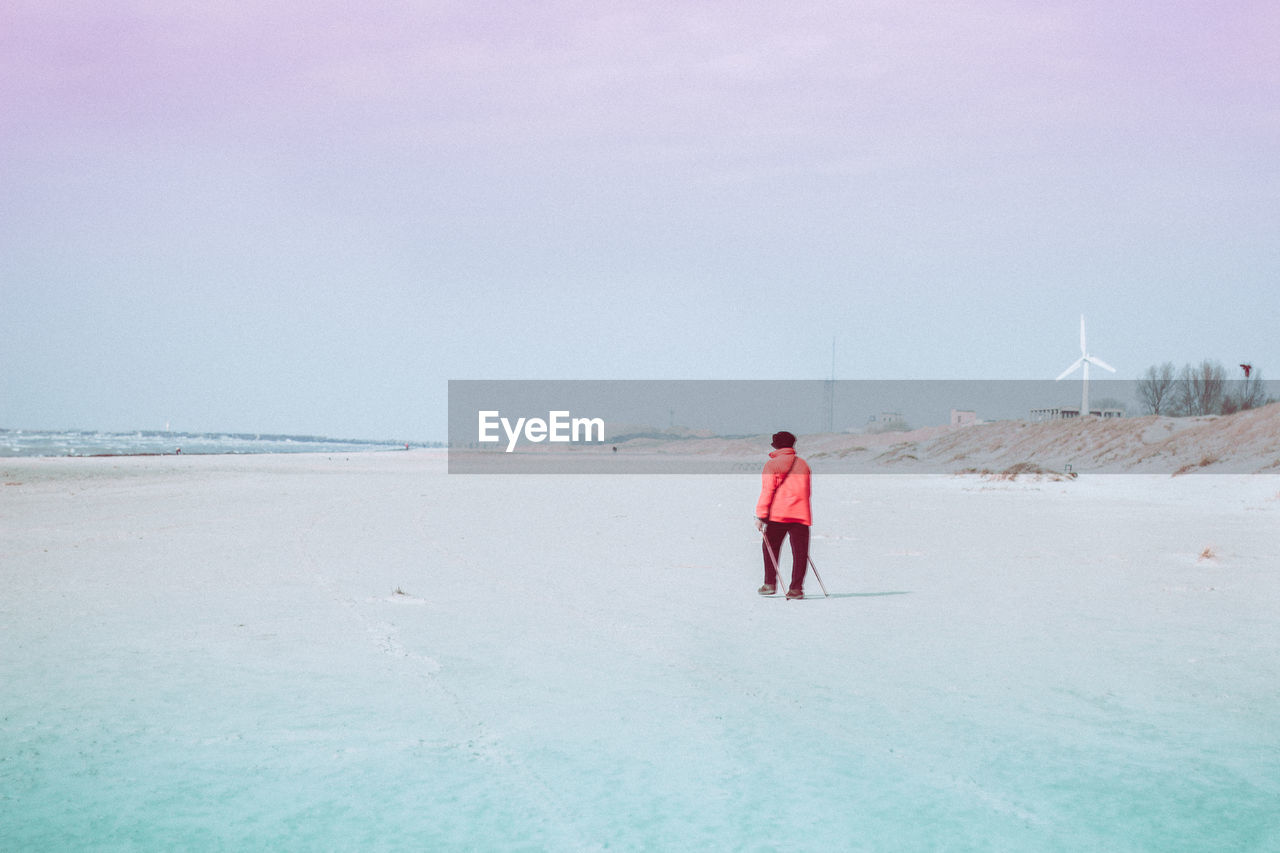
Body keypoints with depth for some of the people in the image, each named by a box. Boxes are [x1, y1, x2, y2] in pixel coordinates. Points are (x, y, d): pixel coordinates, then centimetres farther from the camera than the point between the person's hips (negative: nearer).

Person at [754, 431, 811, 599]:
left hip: (777, 515, -2)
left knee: (770, 548, 12)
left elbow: (767, 491, -7)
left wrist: (760, 516, -7)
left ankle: (770, 584, 10)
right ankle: (796, 588, -5)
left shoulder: (772, 464, 0)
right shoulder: (803, 464, 14)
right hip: (801, 514, 3)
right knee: (799, 551, 1)